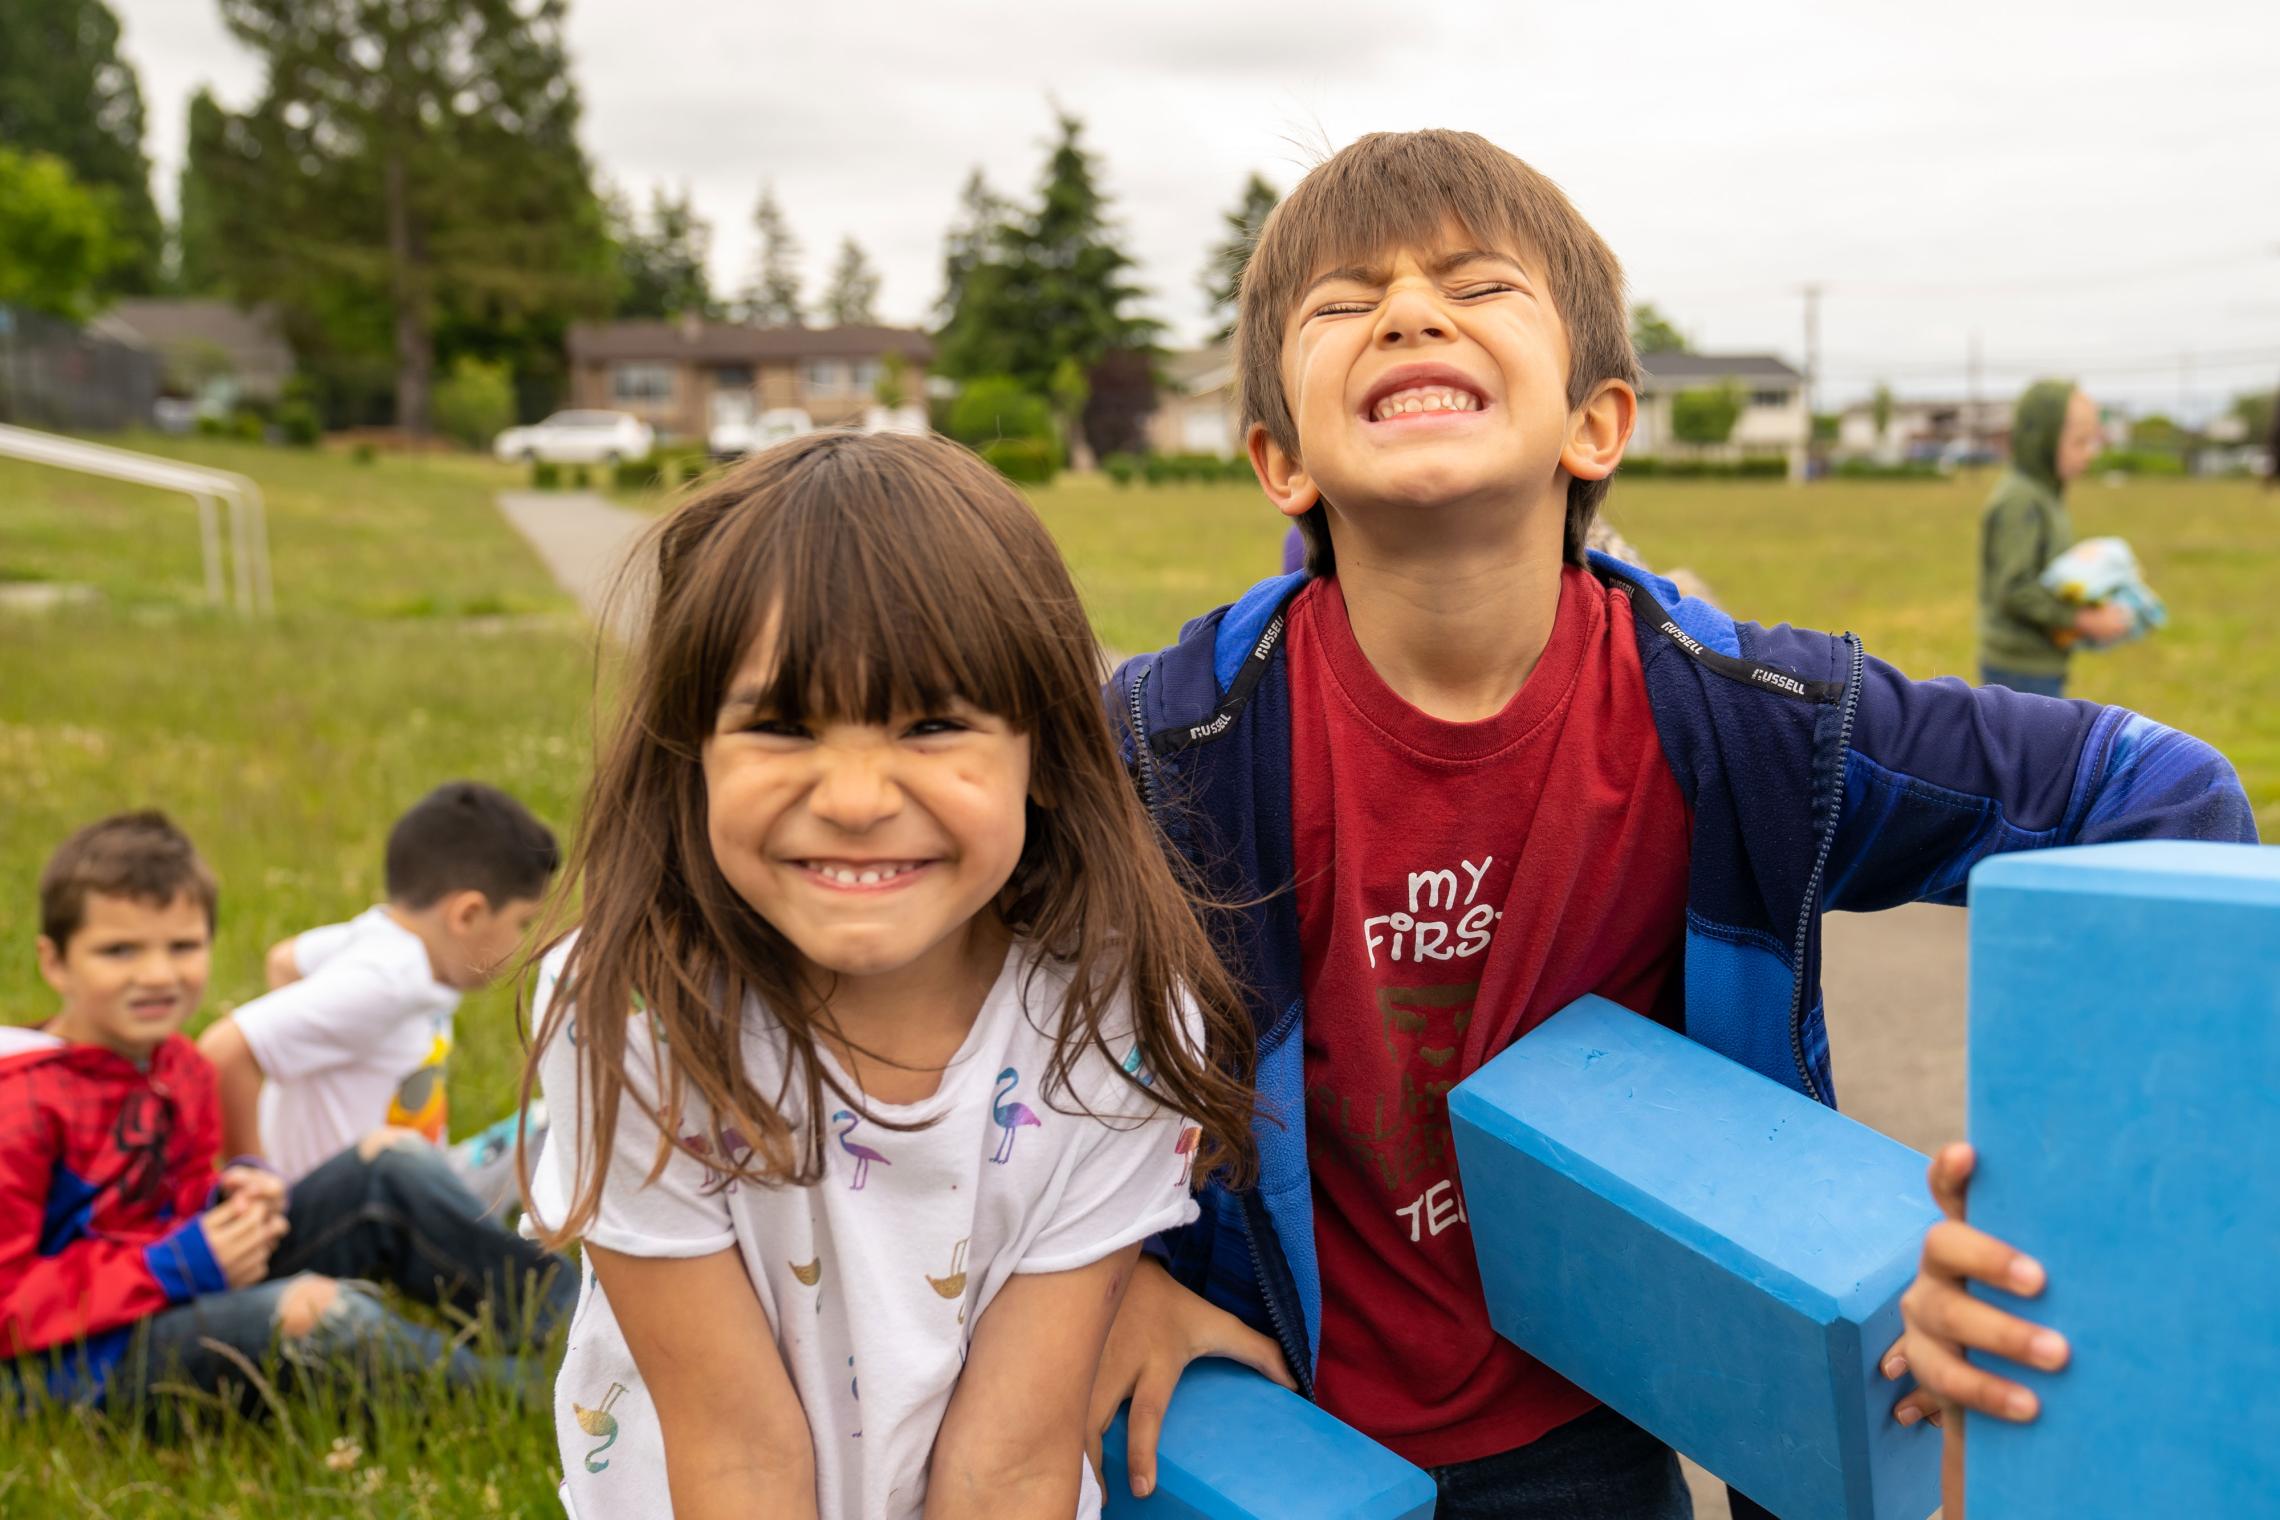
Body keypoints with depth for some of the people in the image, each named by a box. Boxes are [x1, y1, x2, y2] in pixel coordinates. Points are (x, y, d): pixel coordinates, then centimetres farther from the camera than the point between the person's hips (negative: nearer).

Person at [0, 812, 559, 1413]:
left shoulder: (180, 1067, 7)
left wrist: (229, 1198, -7)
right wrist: (176, 1267, -25)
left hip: (166, 1294, 9)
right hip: (68, 1363, -9)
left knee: (382, 1191, -2)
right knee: (315, 1313, -32)